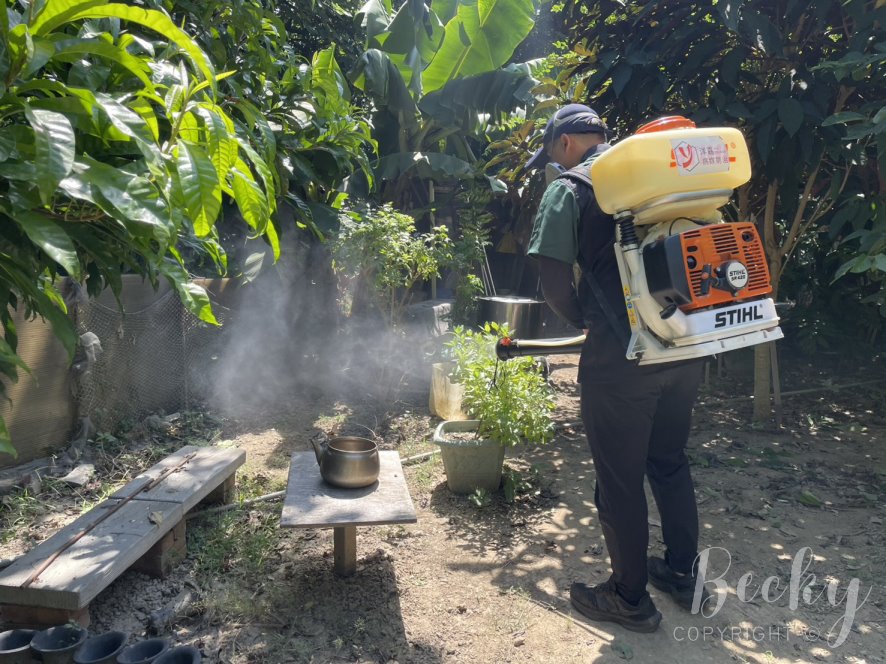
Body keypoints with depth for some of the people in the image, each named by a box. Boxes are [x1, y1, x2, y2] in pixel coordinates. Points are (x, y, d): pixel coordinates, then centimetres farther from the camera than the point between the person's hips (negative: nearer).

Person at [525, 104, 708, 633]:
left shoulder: (568, 189, -5)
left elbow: (554, 277, -15)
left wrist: (584, 319, 4)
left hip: (621, 356, -6)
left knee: (620, 479, 9)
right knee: (670, 461, 24)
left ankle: (630, 598, 26)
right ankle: (684, 573, 39)